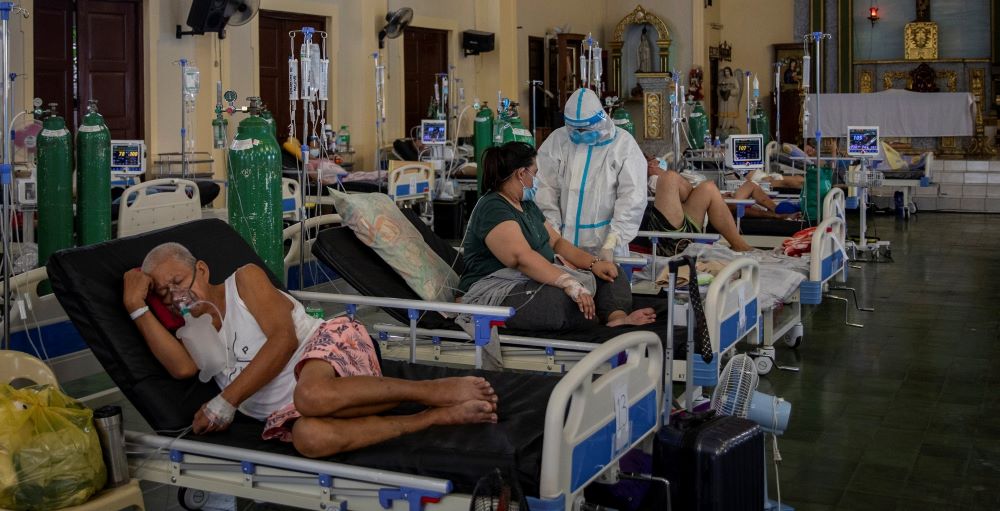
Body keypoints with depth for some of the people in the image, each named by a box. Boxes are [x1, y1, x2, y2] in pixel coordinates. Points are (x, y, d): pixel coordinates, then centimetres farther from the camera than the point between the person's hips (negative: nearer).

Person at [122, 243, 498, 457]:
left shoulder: (245, 280, 8)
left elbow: (284, 339, -7)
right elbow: (182, 368, -6)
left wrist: (226, 401, -11)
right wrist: (137, 308, -9)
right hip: (285, 408, 3)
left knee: (311, 395, -42)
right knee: (309, 437, -36)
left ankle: (434, 390, -25)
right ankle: (438, 416, -26)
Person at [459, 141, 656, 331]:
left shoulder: (528, 206, 19)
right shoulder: (492, 209, -14)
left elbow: (557, 242, 18)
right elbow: (522, 257, -27)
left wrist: (593, 263, 1)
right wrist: (570, 284, -34)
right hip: (498, 293, -11)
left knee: (612, 275, 1)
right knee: (564, 300, -39)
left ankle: (618, 317, -27)